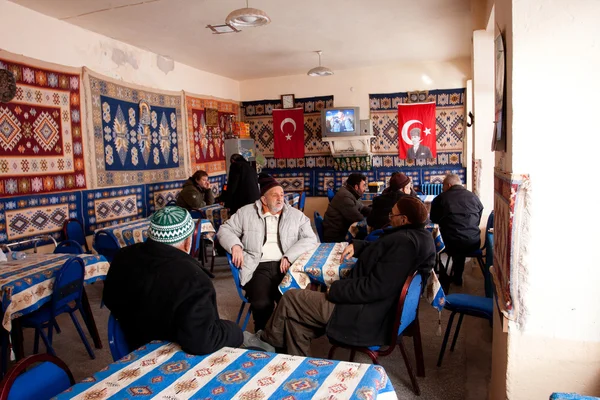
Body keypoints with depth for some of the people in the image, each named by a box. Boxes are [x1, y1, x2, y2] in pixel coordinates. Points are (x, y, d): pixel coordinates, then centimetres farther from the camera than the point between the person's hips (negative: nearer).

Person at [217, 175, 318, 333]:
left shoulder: (296, 215, 13)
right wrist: (235, 245, -6)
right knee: (261, 303, -29)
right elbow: (225, 230, 16)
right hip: (258, 267, -1)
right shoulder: (246, 212, 13)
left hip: (286, 267, 1)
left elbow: (310, 239, 5)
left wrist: (289, 257, -10)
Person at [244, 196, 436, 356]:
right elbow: (382, 249, 23)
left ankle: (269, 341, 26)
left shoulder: (403, 242, -26)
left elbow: (374, 288, -30)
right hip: (378, 311, 10)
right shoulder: (420, 235, 7)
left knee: (290, 298, 2)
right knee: (296, 318, 14)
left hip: (366, 318, -10)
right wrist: (357, 246, 6)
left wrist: (335, 289, -17)